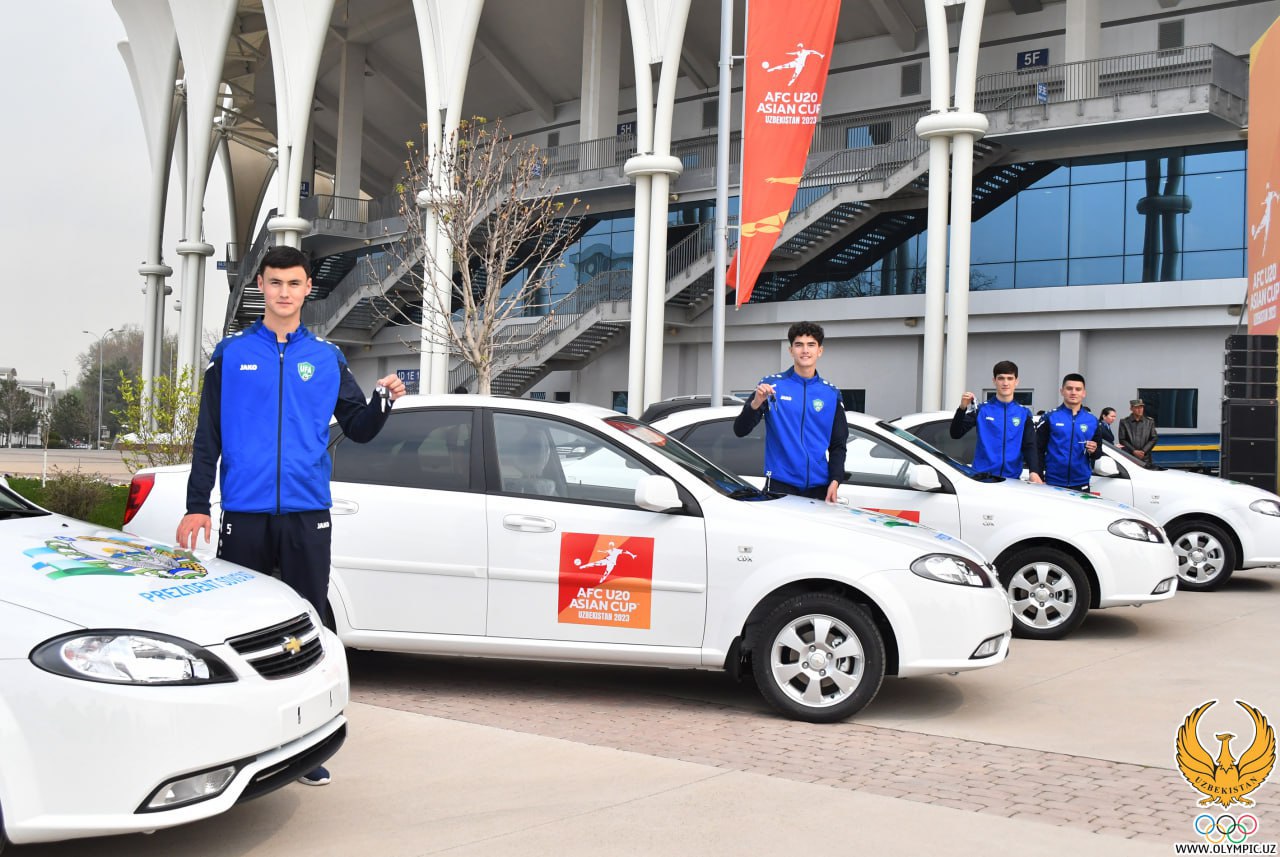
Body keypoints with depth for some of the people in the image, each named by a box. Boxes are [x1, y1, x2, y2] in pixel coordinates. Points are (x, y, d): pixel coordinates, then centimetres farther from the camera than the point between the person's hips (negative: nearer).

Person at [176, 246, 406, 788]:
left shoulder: (326, 358, 10)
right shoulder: (232, 354, 7)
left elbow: (357, 430, 9)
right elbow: (208, 437, 5)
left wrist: (384, 402, -11)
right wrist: (196, 506, -1)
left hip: (307, 514, 1)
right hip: (244, 514, -1)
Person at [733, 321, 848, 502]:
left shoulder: (831, 394, 8)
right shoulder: (772, 384, 0)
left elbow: (838, 445, 11)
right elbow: (740, 430, -5)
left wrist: (835, 481, -4)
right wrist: (756, 403, -24)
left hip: (818, 487, 3)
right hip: (780, 485, -2)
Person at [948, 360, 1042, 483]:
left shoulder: (1024, 413, 7)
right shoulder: (982, 409, 2)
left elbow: (1029, 446, 2)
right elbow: (956, 434, -4)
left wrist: (1034, 471, -17)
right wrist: (962, 408, -21)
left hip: (1012, 478, 2)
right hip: (981, 476, -1)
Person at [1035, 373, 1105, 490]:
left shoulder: (1092, 421, 7)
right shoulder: (1050, 418, -1)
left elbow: (1099, 452, 13)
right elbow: (1038, 450, -4)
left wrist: (1094, 451, -11)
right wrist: (1040, 478, -11)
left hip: (1081, 484, 3)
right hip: (1052, 483, -2)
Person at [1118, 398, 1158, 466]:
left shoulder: (1150, 422, 10)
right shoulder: (1124, 422, 5)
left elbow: (1154, 438, 7)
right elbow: (1122, 440, 1)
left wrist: (1143, 451, -6)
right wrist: (1134, 451, -9)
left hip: (1145, 458, 1)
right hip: (1129, 457, -1)